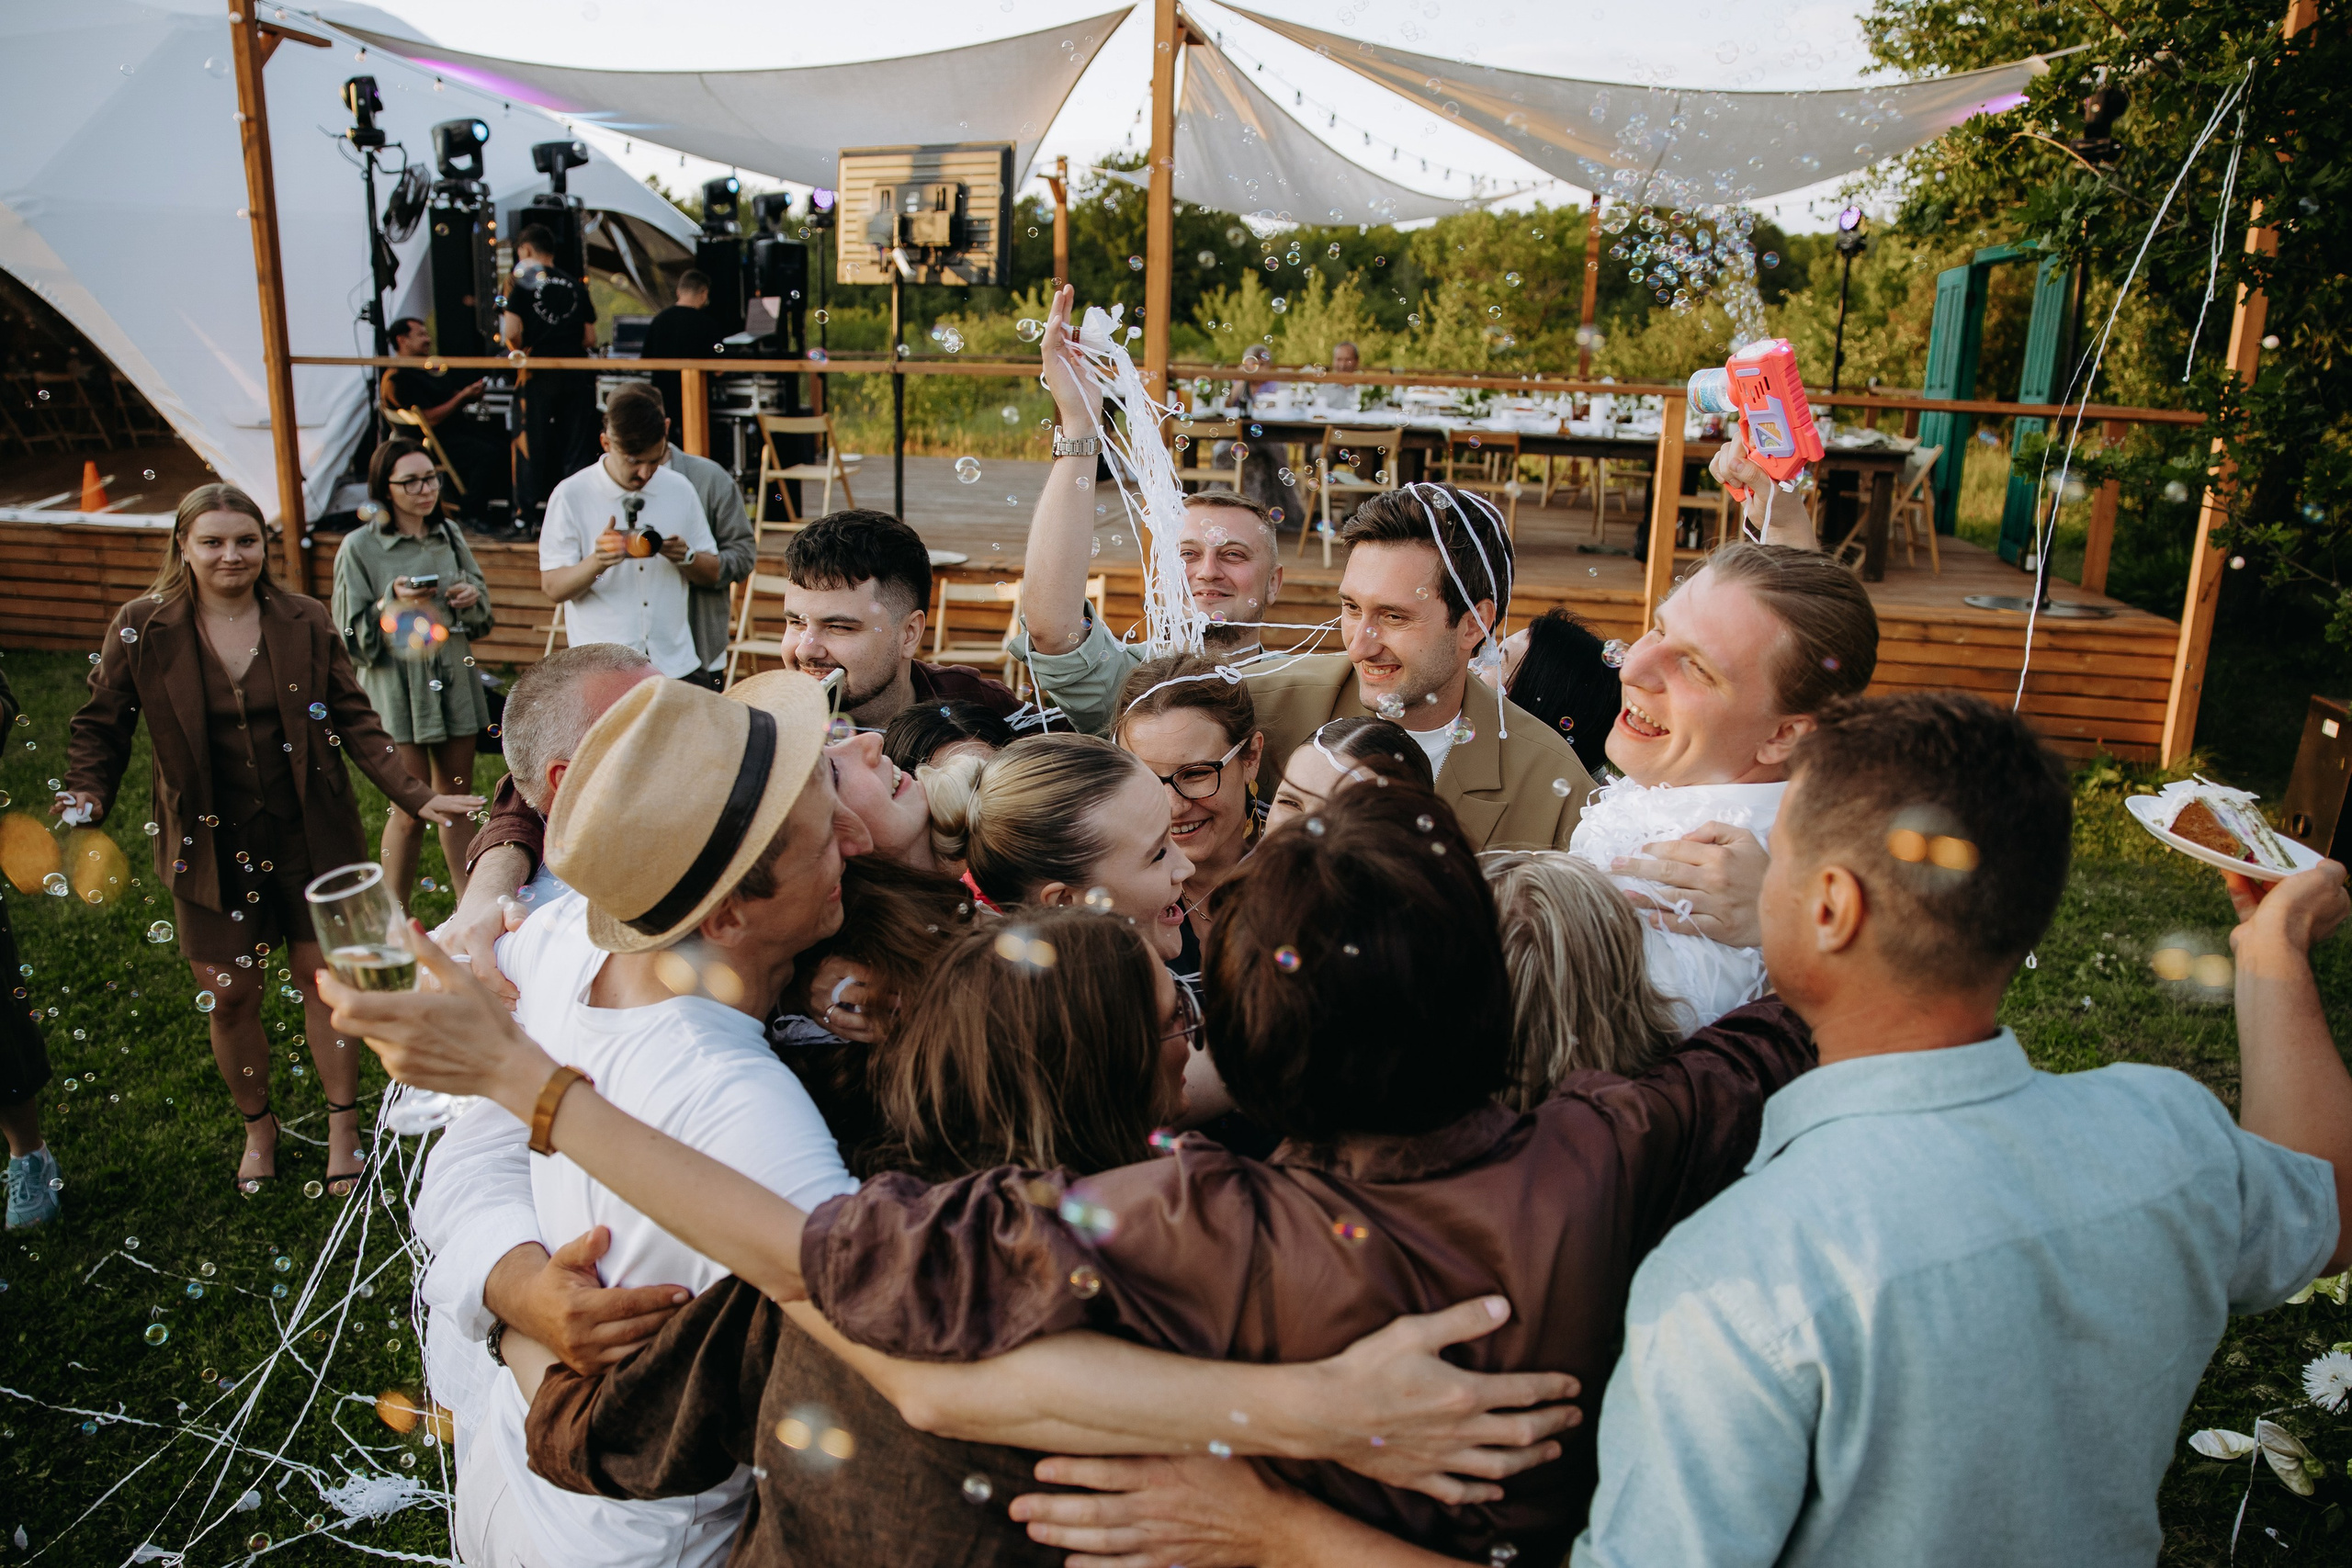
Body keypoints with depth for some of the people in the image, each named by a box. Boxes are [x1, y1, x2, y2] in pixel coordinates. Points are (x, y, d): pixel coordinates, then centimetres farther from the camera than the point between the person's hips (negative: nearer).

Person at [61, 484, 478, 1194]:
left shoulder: (306, 623, -3)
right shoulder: (142, 629, -5)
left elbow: (353, 721, 0)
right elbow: (102, 727, 4)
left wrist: (417, 795, -10)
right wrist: (88, 799, -14)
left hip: (310, 836, 0)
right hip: (213, 844, 0)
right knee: (228, 998, 9)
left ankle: (343, 1128, 24)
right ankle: (258, 1128, 34)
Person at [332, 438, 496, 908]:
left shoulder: (449, 534, 6)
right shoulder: (359, 547, -7)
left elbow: (482, 617, 14)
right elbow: (352, 635, -7)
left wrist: (473, 597, -8)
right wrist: (392, 601, -22)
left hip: (455, 680, 4)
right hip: (398, 687, -4)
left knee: (458, 801, 13)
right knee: (409, 813, 0)